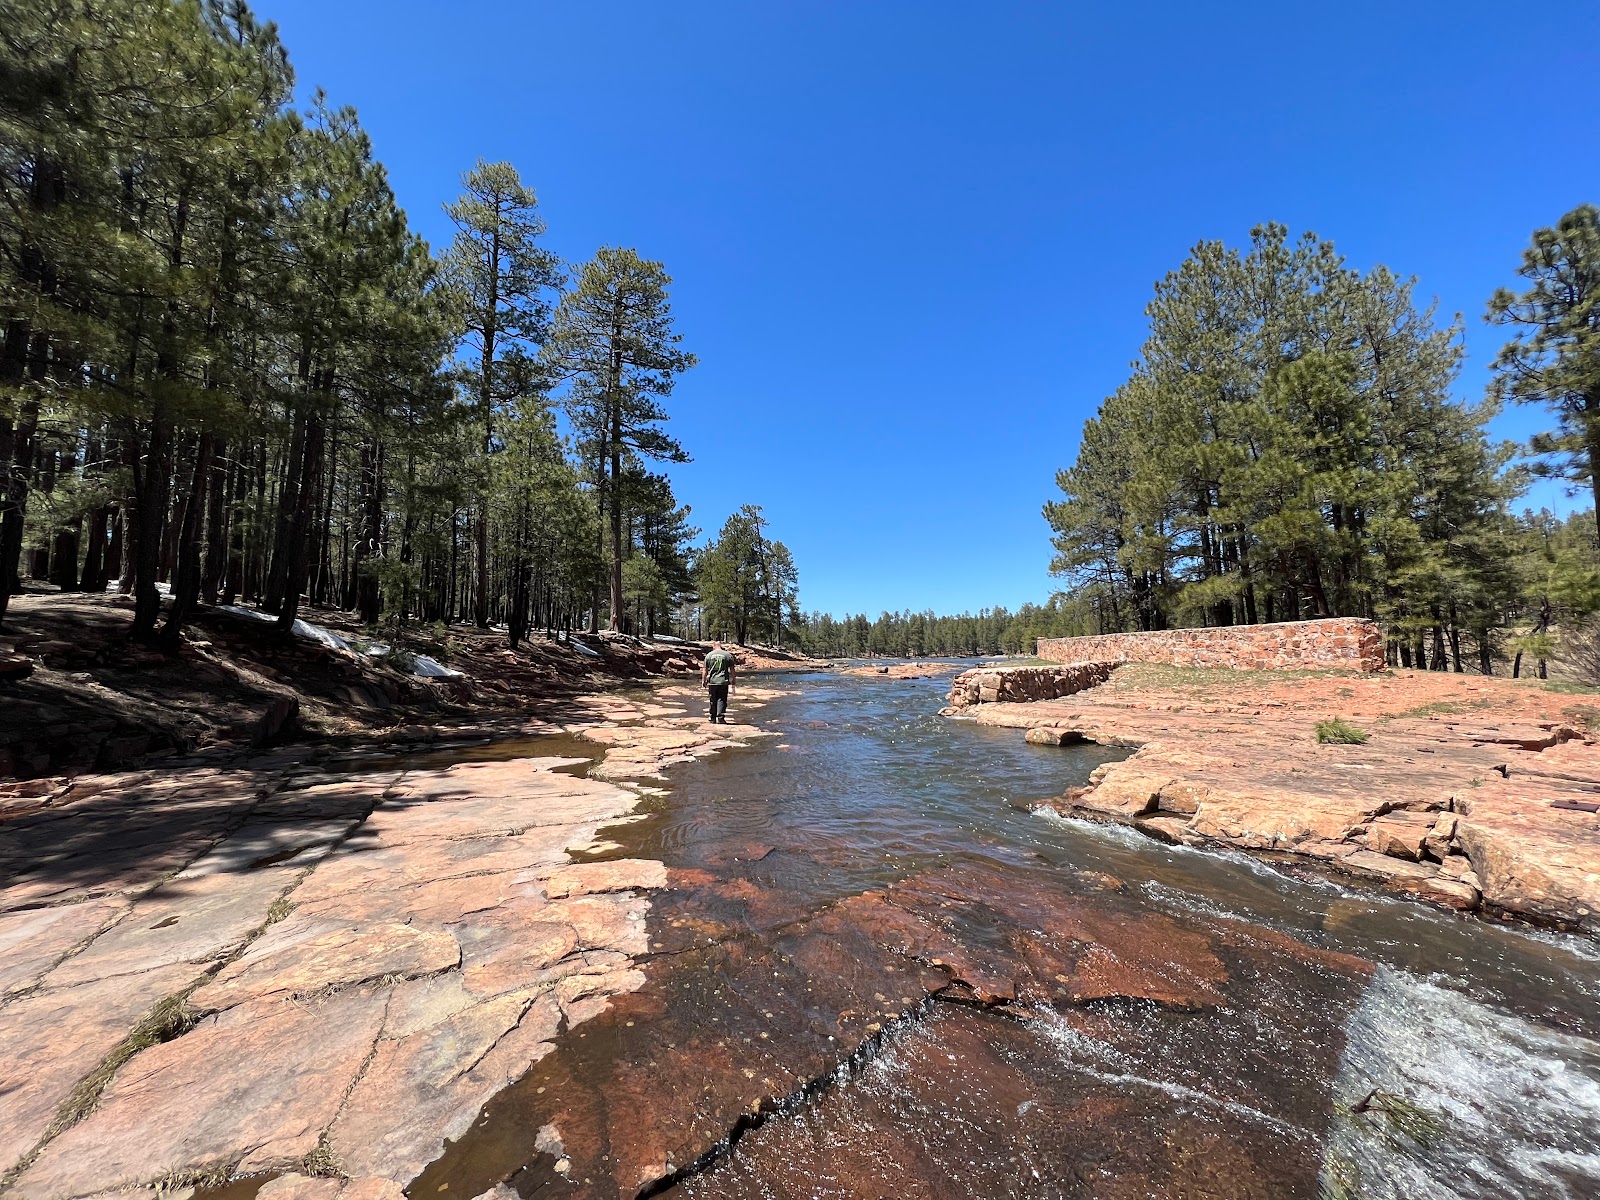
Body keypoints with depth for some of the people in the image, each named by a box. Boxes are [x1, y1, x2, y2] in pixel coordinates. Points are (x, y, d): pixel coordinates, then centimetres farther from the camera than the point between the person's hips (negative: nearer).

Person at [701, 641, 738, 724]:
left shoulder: (709, 655, 4)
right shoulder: (728, 655, 1)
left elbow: (704, 670, 4)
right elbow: (732, 669, 3)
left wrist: (703, 680, 11)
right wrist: (733, 680, 12)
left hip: (712, 681, 2)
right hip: (723, 681, -1)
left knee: (713, 701, 11)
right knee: (722, 700, 1)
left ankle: (713, 719, 16)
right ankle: (720, 718, -7)